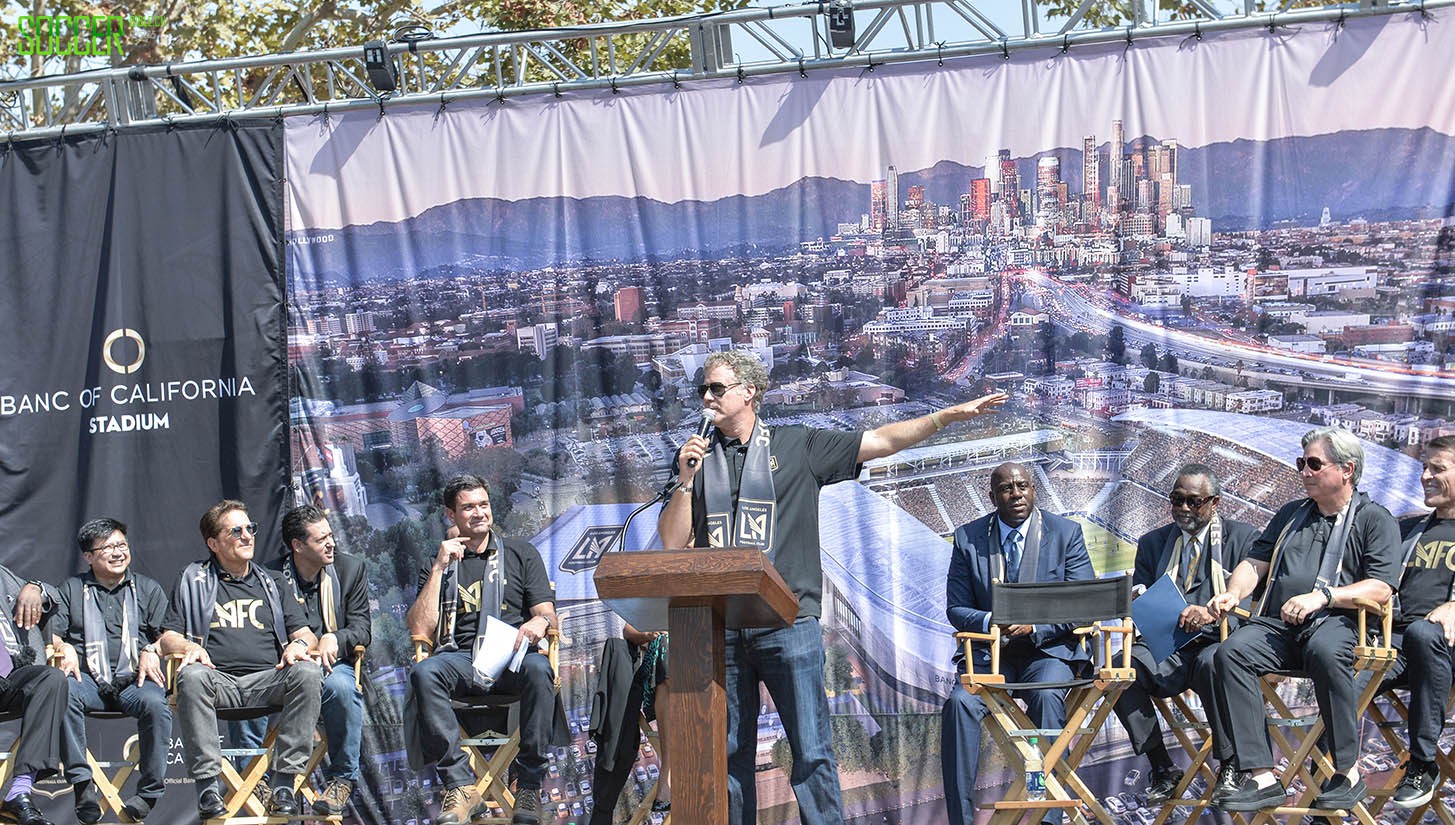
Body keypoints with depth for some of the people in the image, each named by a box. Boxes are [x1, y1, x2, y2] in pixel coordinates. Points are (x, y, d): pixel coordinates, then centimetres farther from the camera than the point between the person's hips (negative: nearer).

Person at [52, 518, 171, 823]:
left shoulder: (148, 589, 22)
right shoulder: (71, 589, 23)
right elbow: (52, 632, 13)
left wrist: (152, 652, -6)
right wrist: (65, 648, -8)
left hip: (133, 679, 0)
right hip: (88, 678, 0)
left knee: (155, 703, -36)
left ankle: (149, 790, -26)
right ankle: (82, 783, -35)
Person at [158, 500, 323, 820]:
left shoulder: (271, 583, 25)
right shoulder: (192, 580, 20)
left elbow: (305, 634, 18)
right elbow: (168, 638, 14)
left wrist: (299, 644, -7)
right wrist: (188, 647, -10)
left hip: (267, 679, 2)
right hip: (218, 680, -1)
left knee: (308, 673, -30)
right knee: (191, 676, -36)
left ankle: (284, 783, -31)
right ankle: (208, 785, -35)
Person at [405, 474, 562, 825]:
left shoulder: (522, 553, 20)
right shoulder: (436, 565, 19)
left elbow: (548, 615, 10)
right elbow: (420, 630, 5)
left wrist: (540, 622, -15)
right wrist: (440, 569, 2)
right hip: (459, 659, 1)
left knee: (538, 669, -37)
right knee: (424, 673, -35)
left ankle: (529, 785, -31)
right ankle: (461, 786, -35)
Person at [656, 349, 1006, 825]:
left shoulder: (797, 447, 10)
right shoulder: (696, 459, 16)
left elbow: (881, 442, 9)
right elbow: (672, 541, 11)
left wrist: (951, 415, 2)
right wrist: (686, 480, -2)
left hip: (788, 627, -2)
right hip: (720, 630, 2)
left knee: (811, 754, -5)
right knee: (729, 754, 4)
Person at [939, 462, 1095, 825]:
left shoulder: (1066, 533, 2)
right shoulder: (968, 538, 6)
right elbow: (956, 608, 5)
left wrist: (1034, 625, -19)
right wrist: (989, 622, -18)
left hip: (1049, 649, -1)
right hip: (991, 651, 2)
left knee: (1047, 696, -34)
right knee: (959, 702, -28)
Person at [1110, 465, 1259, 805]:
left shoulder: (1243, 538, 7)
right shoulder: (1152, 543, 19)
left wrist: (1212, 613, -25)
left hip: (1216, 643, -3)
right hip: (1167, 648, 4)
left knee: (1212, 663, -39)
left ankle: (1230, 765, -23)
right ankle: (1162, 768, -17)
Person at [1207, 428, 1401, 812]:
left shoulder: (1374, 519, 10)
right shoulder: (1291, 514, 28)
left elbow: (1381, 589, -3)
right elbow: (1255, 562, 24)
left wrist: (1323, 596, -16)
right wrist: (1233, 594, 1)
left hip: (1336, 622, -5)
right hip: (1277, 624, 5)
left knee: (1325, 651, -41)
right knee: (1231, 652, -28)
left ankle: (1348, 772, -28)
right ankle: (1260, 775, -33)